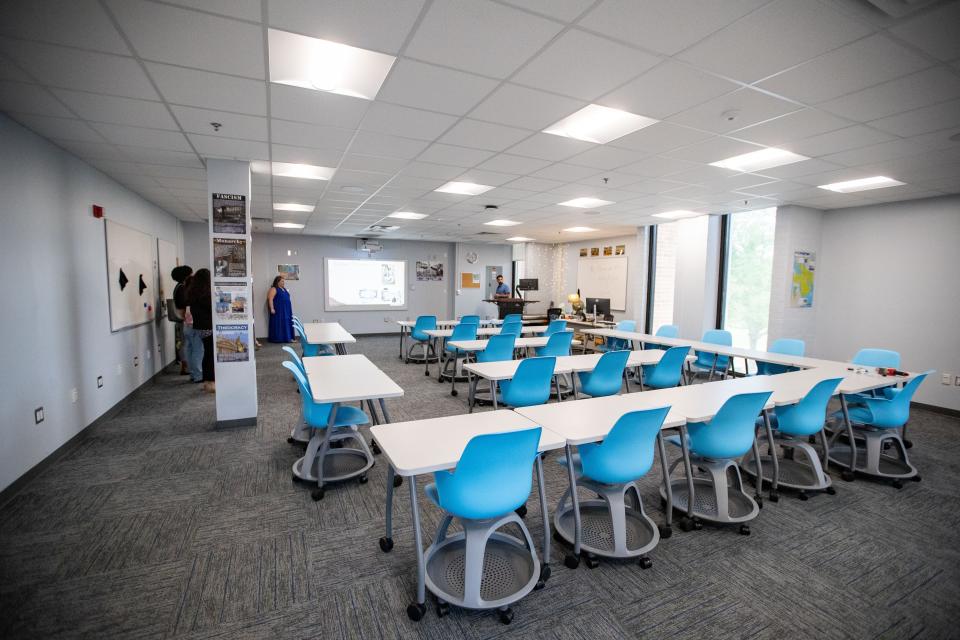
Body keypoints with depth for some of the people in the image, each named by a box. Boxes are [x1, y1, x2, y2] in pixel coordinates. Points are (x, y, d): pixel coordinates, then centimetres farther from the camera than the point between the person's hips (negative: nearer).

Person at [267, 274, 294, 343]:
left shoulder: (284, 289, 18)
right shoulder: (274, 289, -7)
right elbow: (270, 299, -15)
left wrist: (289, 310, 20)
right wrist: (272, 308, -22)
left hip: (286, 310, 8)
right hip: (278, 310, -8)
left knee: (287, 324, 6)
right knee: (279, 324, -7)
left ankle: (287, 338, 9)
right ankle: (278, 338, -4)